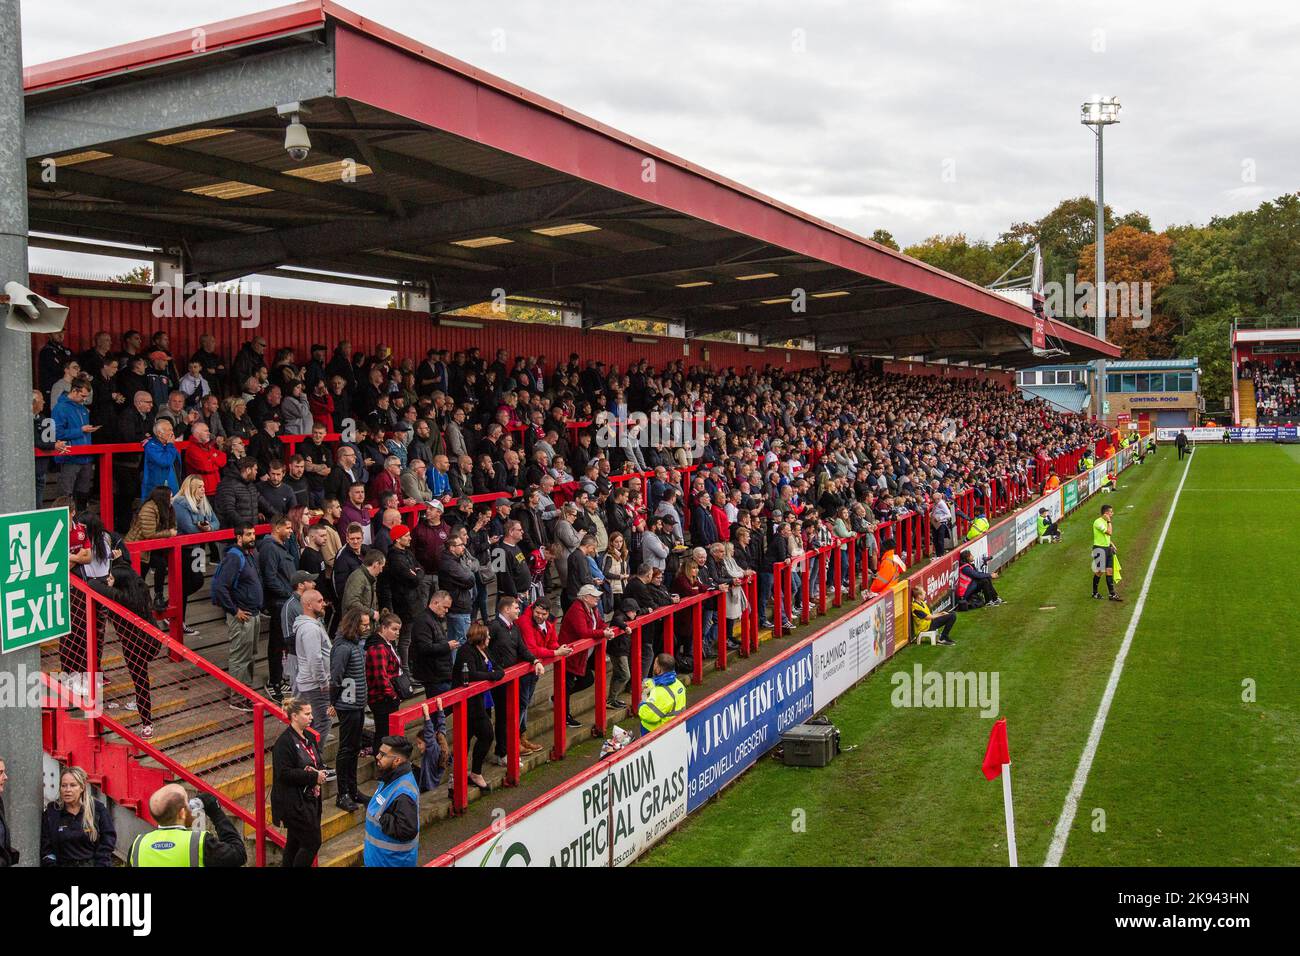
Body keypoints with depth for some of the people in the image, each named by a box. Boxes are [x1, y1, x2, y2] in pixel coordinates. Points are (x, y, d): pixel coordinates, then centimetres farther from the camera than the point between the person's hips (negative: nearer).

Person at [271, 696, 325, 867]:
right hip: (294, 803, -8)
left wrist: (321, 771, -4)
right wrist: (313, 777, -21)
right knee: (312, 842, -7)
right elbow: (285, 773, -22)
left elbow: (317, 762, 19)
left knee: (295, 843, 16)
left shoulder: (310, 737, 9)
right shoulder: (284, 742, -17)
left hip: (310, 799, 8)